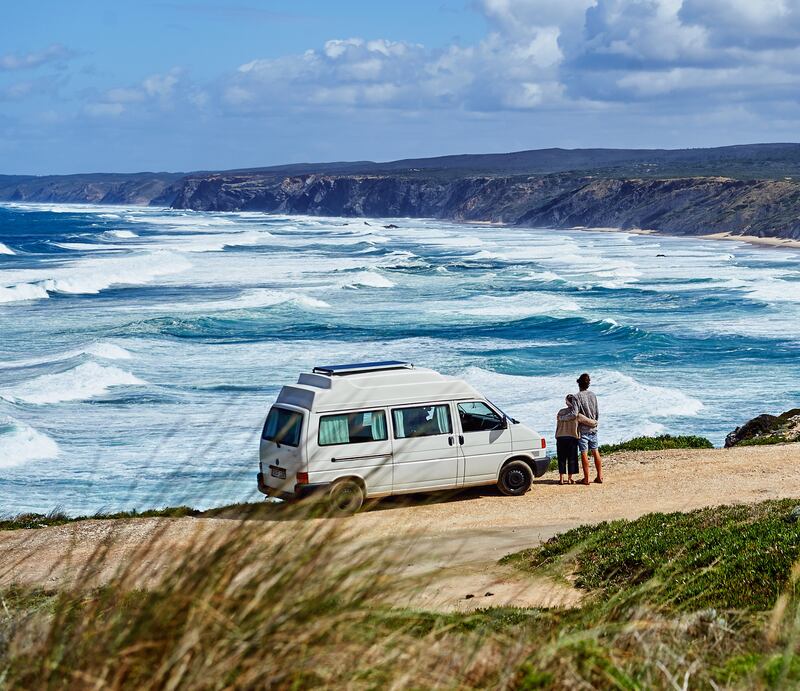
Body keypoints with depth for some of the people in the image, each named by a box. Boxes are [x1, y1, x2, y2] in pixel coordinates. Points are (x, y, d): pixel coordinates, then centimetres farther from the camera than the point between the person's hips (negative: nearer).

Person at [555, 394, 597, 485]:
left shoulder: (560, 413, 2)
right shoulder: (577, 416, -7)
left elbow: (558, 426, 5)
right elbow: (592, 423, -4)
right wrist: (595, 422, 15)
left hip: (560, 437, 2)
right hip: (572, 438, -2)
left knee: (561, 458, 9)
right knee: (571, 458, 8)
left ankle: (561, 478, 10)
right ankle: (570, 479, 10)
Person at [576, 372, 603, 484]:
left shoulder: (578, 396, -13)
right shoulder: (593, 395, 4)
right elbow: (597, 412, 11)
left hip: (583, 429, -6)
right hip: (593, 429, 6)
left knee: (584, 453, -1)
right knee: (595, 452, 12)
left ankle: (586, 478, 1)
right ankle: (599, 476, 15)